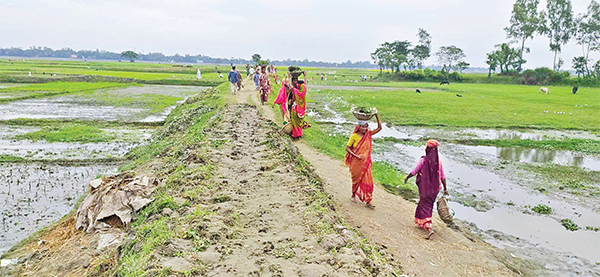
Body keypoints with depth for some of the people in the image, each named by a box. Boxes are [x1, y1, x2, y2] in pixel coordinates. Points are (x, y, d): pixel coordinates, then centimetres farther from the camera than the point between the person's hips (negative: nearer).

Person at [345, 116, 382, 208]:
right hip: (356, 162, -3)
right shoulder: (354, 136, -9)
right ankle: (353, 195, 35)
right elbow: (347, 148, -7)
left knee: (367, 180, 0)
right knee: (356, 179, 12)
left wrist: (377, 116, -10)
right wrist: (355, 155, -18)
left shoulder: (368, 134, 2)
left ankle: (368, 201, 5)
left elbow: (379, 128, -1)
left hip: (366, 162, 3)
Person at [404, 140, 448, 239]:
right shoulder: (438, 161, -2)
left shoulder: (423, 160, -15)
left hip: (425, 187, -5)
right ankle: (422, 224, 36)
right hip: (435, 188, 5)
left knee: (425, 206, -1)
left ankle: (429, 228, -15)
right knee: (429, 205, 21)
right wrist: (445, 188, 10)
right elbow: (442, 177, 2)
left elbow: (414, 172, -8)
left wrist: (407, 177, 10)